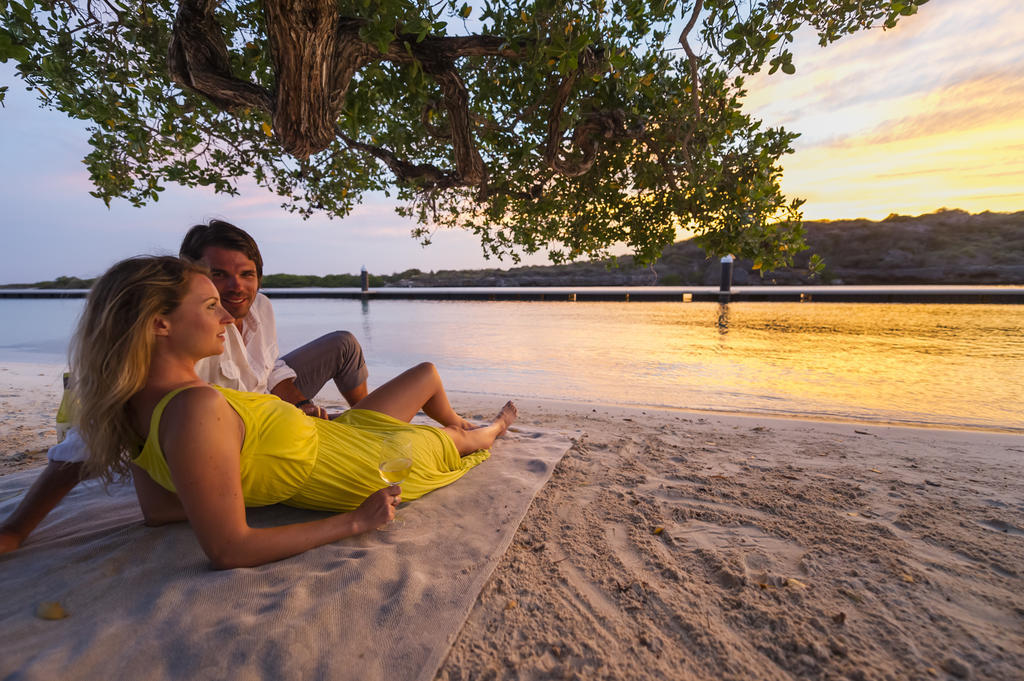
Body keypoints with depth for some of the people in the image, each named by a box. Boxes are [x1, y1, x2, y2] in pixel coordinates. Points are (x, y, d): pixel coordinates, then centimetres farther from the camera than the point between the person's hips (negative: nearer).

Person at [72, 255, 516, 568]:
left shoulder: (140, 401, -9)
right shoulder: (196, 407, -38)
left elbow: (157, 509, 1)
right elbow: (228, 551, -35)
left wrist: (257, 487, 1)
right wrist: (355, 523, -26)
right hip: (368, 469, -8)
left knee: (428, 373, 28)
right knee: (453, 436, 24)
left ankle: (461, 426, 62)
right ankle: (489, 431, 63)